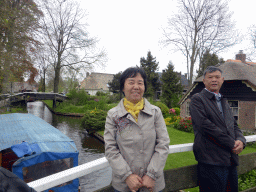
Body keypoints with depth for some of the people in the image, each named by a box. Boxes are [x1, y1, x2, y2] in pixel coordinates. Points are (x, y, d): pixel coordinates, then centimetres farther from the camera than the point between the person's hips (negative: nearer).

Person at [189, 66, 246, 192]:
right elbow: (205, 125, -16)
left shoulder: (224, 102, 21)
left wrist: (240, 140, -5)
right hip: (211, 162, -7)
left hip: (231, 162, 8)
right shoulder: (197, 99, -4)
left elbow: (234, 126, 17)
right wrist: (231, 143, -14)